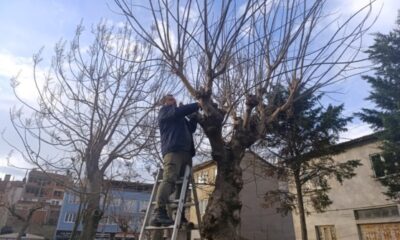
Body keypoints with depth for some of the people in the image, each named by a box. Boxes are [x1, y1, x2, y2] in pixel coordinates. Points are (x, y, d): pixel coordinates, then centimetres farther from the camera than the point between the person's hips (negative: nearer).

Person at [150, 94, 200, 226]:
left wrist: (194, 116, 17)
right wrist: (197, 105, 2)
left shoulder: (180, 118, 37)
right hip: (173, 150, -8)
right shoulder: (165, 111, 15)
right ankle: (159, 213, -29)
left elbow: (191, 129, 28)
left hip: (185, 152, 8)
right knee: (169, 179, -22)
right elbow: (179, 111, -4)